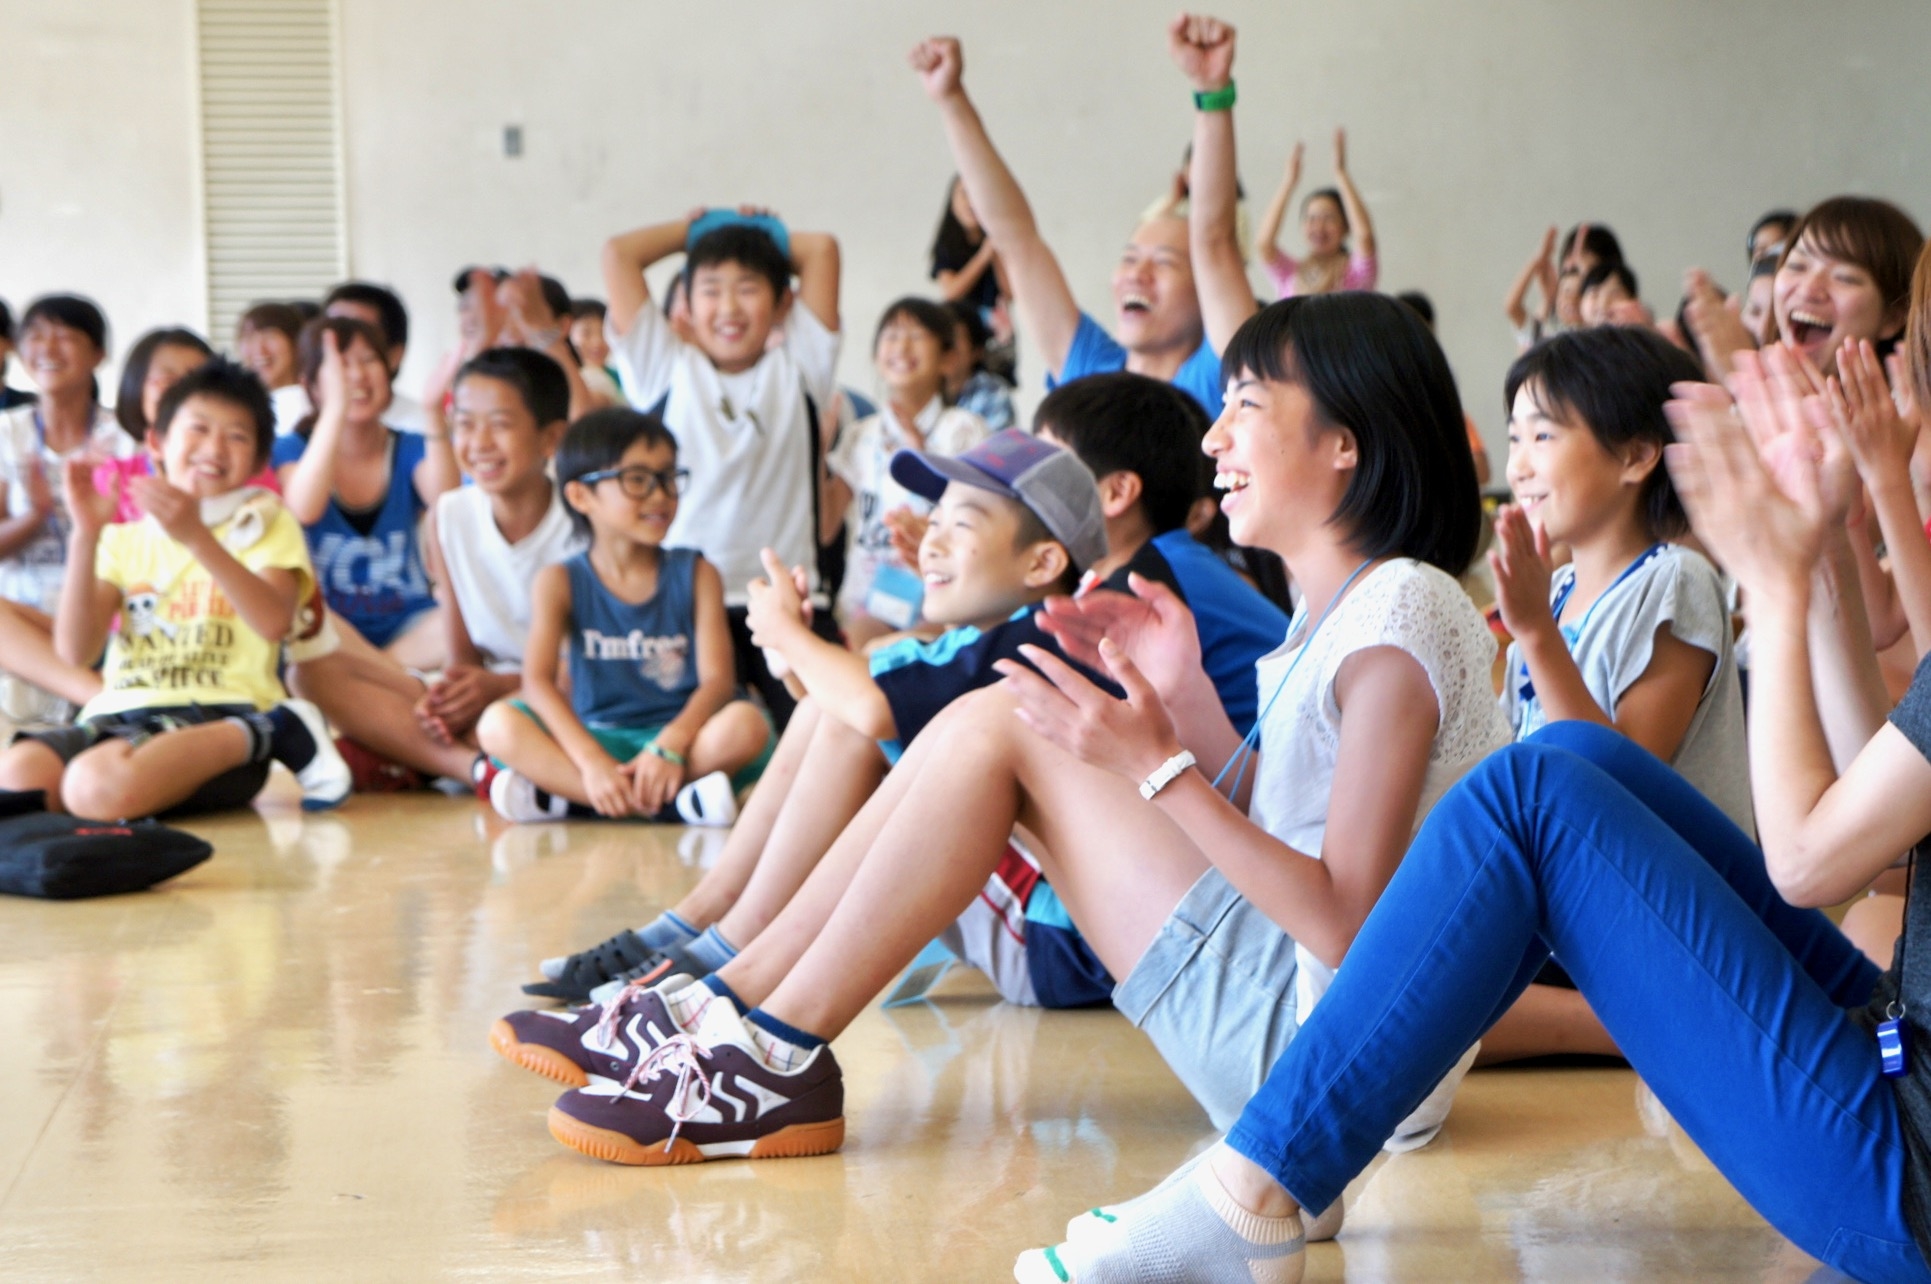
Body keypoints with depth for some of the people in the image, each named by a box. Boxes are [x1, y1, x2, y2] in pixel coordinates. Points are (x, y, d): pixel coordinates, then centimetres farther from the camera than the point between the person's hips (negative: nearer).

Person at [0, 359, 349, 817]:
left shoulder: (265, 523, 13)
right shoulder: (125, 539, 22)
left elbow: (276, 621, -11)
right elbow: (76, 650, 4)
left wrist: (195, 537, -21)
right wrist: (86, 536, -5)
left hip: (218, 713, -5)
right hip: (118, 713, 5)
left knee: (99, 783, -37)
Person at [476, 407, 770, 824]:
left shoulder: (695, 575, 5)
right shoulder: (560, 582, 3)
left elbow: (718, 679, -7)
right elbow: (537, 681, -11)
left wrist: (670, 745, -27)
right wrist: (591, 761, -27)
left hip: (679, 733, 0)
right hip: (595, 738, 0)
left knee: (746, 723, -31)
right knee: (497, 723, -26)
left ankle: (568, 795, -28)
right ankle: (673, 803, -35)